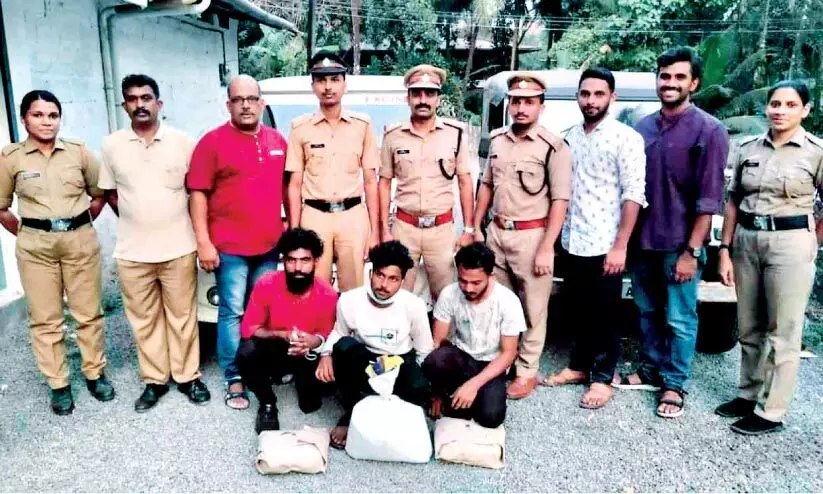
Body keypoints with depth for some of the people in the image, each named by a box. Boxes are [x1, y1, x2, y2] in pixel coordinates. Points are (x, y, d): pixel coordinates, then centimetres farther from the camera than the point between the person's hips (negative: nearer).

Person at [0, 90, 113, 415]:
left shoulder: (78, 151, 1)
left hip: (81, 240, 1)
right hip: (36, 247, 0)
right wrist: (28, 235, 5)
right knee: (45, 319, 5)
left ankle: (95, 374, 24)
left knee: (88, 312, 8)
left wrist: (78, 226, 11)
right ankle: (58, 385, 18)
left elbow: (99, 195, 11)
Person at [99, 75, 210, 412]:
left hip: (179, 249, -1)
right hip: (132, 253, 2)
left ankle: (188, 376, 22)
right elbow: (109, 192, 12)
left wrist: (188, 222, 1)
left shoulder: (182, 141, -2)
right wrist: (135, 220, 5)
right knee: (144, 320, 11)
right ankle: (154, 380, 25)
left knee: (182, 317, 8)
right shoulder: (112, 146, 3)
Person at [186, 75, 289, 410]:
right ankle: (234, 379, 13)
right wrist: (203, 242, -13)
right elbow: (198, 194, -8)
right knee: (232, 313, 2)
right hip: (229, 247, -4)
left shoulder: (277, 141, 9)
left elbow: (286, 187, 17)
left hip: (269, 244, 5)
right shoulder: (213, 142, -6)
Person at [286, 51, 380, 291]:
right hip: (315, 216, 0)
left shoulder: (362, 124, 5)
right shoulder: (300, 128, 3)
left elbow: (370, 181, 6)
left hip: (354, 216, 0)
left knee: (354, 290, 5)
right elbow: (295, 184, 4)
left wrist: (374, 230, 2)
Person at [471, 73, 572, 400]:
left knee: (533, 309, 6)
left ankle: (527, 372, 18)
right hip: (497, 232, 6)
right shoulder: (497, 141, 8)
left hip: (531, 235, -5)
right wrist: (476, 227, 13)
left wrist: (546, 248, -16)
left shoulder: (553, 147, -9)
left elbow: (560, 201, -11)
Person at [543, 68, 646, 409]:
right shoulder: (570, 136, 10)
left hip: (604, 245, -5)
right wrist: (557, 233, 10)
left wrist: (620, 246, -17)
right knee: (578, 311, 16)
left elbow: (634, 195, -13)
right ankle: (579, 366, 31)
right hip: (571, 242, 6)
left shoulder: (626, 138, -8)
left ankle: (602, 378, 20)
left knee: (604, 315, 6)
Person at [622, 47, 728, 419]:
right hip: (642, 240, 5)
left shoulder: (709, 131, -8)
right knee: (647, 310, 16)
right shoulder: (642, 128, 7)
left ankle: (674, 384, 20)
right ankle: (650, 369, 33)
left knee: (679, 319, 5)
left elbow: (709, 198, -11)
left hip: (679, 245, -5)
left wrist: (692, 251, -15)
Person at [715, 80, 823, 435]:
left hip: (790, 243, -4)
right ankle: (748, 395, 29)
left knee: (783, 333, 2)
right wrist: (725, 250, 3)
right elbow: (733, 203, 8)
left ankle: (771, 412, 13)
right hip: (746, 240, 5)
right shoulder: (748, 148, 6)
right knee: (749, 328, 14)